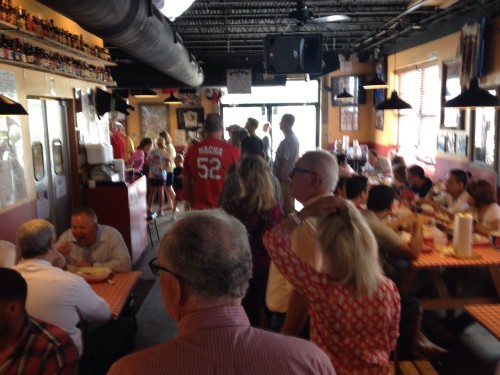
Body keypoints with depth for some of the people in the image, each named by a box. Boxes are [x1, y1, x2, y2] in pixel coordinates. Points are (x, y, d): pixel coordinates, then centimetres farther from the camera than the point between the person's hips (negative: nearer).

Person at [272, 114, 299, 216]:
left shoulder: (287, 141, -20)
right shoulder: (294, 138, 11)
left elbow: (283, 163, -23)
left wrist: (278, 179, -15)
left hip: (285, 179, -9)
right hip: (290, 177, 9)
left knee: (287, 208, -3)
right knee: (289, 207, 16)